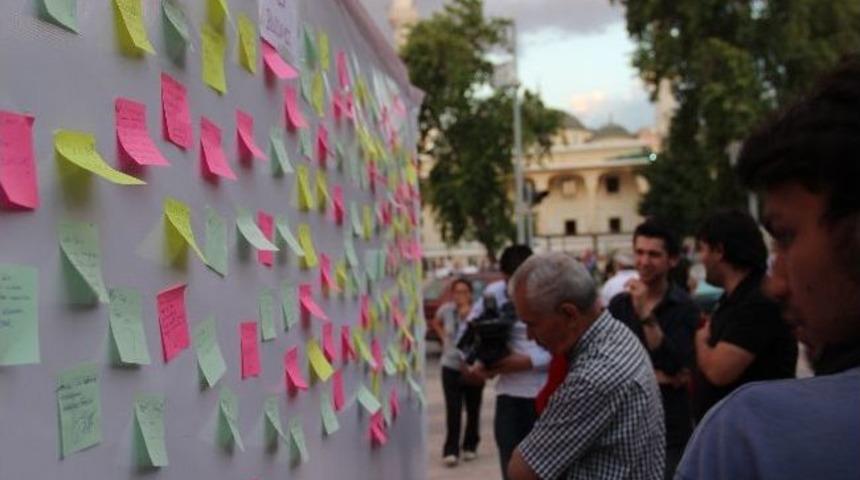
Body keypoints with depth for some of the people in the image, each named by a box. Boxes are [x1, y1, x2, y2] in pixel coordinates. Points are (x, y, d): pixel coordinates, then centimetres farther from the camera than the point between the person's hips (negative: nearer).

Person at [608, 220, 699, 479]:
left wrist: (646, 314, -24)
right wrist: (654, 376, -12)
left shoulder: (684, 308, -8)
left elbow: (676, 367, -18)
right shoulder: (619, 305, 4)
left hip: (671, 430, -3)